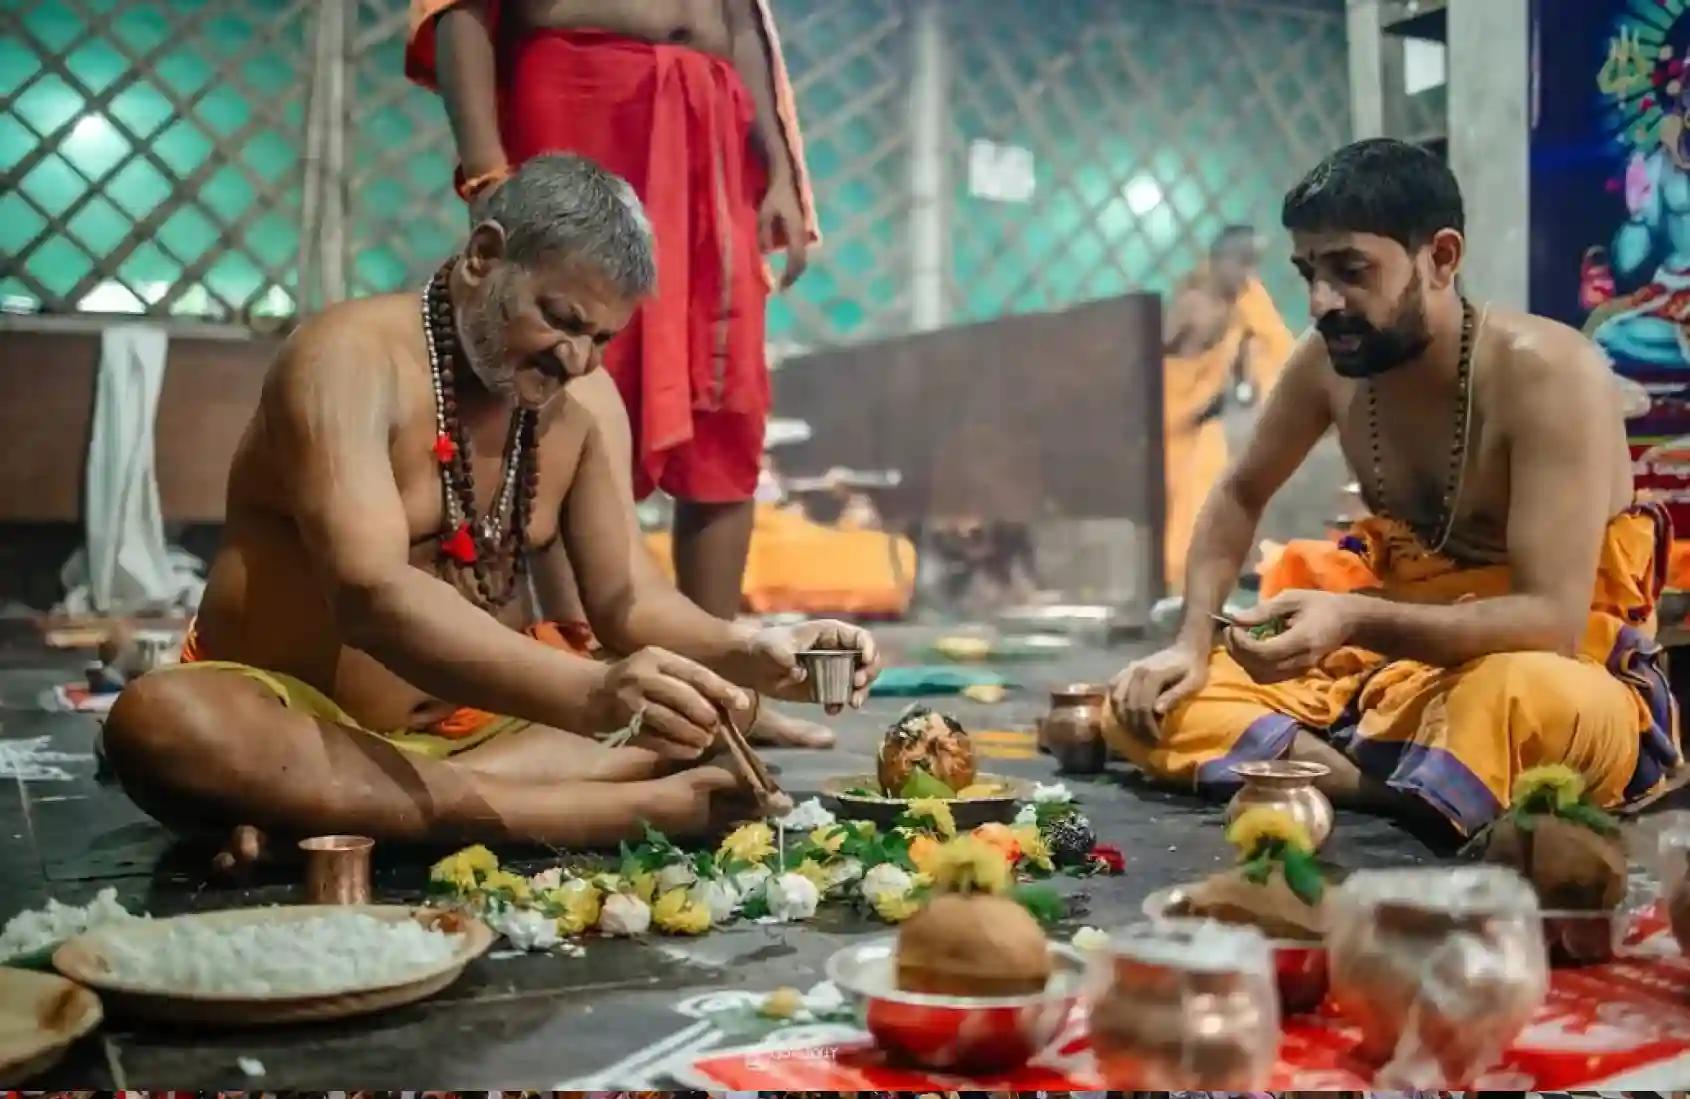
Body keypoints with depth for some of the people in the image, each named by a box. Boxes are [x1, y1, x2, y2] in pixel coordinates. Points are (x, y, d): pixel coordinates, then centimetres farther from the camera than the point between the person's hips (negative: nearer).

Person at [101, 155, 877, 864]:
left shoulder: (585, 400, 1)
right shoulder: (352, 357, -18)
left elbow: (625, 599, 0)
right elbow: (372, 596, -32)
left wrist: (749, 654, -22)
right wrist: (591, 692, -46)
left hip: (484, 718, 6)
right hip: (301, 716, -5)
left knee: (706, 715, -13)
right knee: (160, 723, -36)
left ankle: (322, 807, -25)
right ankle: (600, 811, -39)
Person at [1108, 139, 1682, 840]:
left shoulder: (1548, 373, -21)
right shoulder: (1328, 362, -4)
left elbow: (1551, 621, -27)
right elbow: (1239, 497, 13)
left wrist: (1357, 620, -41)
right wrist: (1193, 643, -2)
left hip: (1557, 675, -6)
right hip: (1403, 663, 6)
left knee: (1521, 701, -43)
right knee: (1144, 707, -9)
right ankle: (1396, 788, -23)